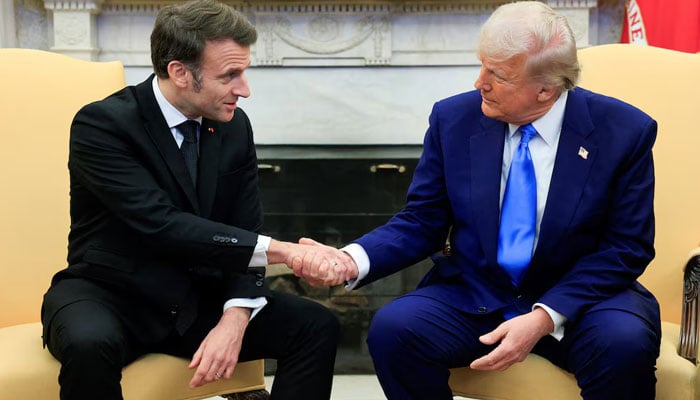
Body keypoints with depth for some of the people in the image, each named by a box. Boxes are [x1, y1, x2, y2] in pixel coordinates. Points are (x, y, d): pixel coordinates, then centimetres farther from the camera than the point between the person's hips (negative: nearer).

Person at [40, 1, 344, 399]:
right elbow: (162, 225, -29)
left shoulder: (234, 126, 0)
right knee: (90, 344, -38)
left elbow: (244, 231, 0)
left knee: (317, 327, -13)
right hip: (112, 297, -4)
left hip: (199, 300, 5)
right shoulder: (102, 124, -18)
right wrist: (280, 250, -33)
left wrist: (234, 318, -18)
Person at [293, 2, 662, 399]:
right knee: (392, 328, -25)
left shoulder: (624, 131, -10)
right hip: (473, 296, 2)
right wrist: (353, 260, -19)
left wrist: (545, 317, -21)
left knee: (626, 343, -33)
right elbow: (420, 223, 1)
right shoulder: (454, 119, -4)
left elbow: (626, 248, -8)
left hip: (579, 295, -1)